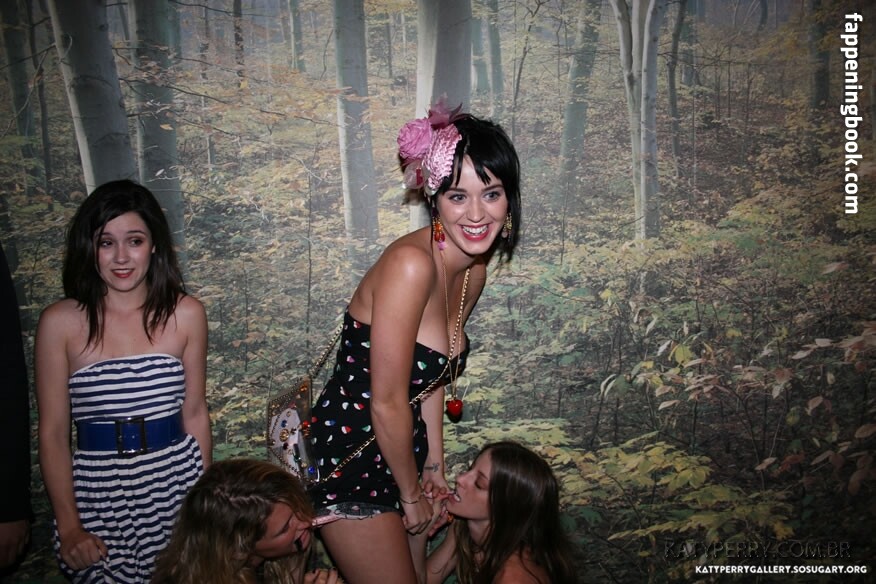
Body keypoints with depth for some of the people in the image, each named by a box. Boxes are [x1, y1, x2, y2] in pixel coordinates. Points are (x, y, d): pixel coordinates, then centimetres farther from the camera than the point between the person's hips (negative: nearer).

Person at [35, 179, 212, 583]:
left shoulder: (185, 314, -1)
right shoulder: (60, 322, -5)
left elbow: (195, 415, 5)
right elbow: (53, 434, -2)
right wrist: (68, 527, -4)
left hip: (176, 483, 1)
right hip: (97, 493, -1)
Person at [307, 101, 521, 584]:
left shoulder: (475, 269, 0)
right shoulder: (410, 263, -27)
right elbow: (387, 402, -22)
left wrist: (434, 464, 12)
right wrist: (411, 493, -8)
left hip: (398, 451, 8)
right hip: (349, 459, -8)